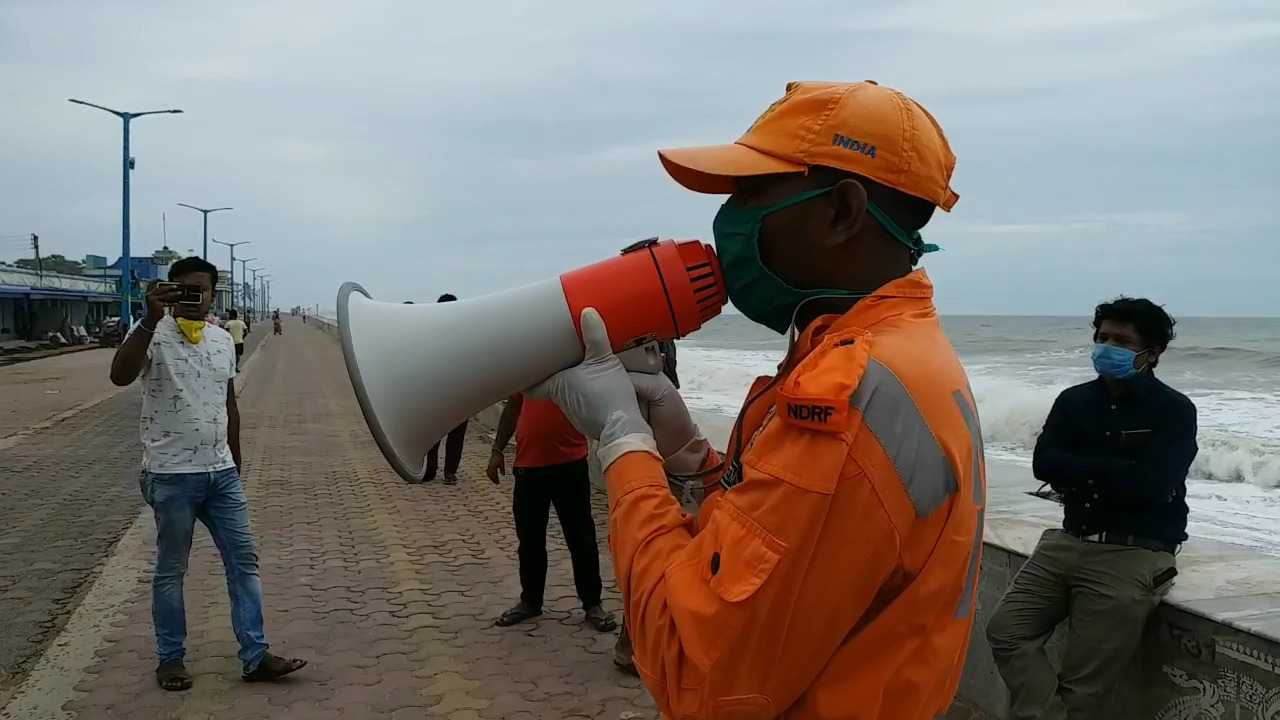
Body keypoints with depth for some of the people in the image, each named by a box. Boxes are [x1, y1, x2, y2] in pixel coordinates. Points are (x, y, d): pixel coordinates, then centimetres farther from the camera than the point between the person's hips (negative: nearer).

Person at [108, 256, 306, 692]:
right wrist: (151, 318, -37)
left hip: (221, 473, 6)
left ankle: (255, 656, 11)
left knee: (243, 559, 5)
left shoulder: (223, 339, 9)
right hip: (172, 475, -6)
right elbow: (120, 376, -30)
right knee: (171, 569, 7)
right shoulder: (154, 335, -10)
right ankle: (170, 658, 22)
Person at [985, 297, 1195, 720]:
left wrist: (1082, 470, -6)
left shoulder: (1174, 410, -4)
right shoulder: (1074, 400, 10)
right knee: (1007, 631, -7)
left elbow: (1153, 486, -18)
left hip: (1135, 554, -5)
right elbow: (1043, 464, -4)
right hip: (1068, 542, 6)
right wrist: (1113, 469, -11)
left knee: (1084, 683, -5)